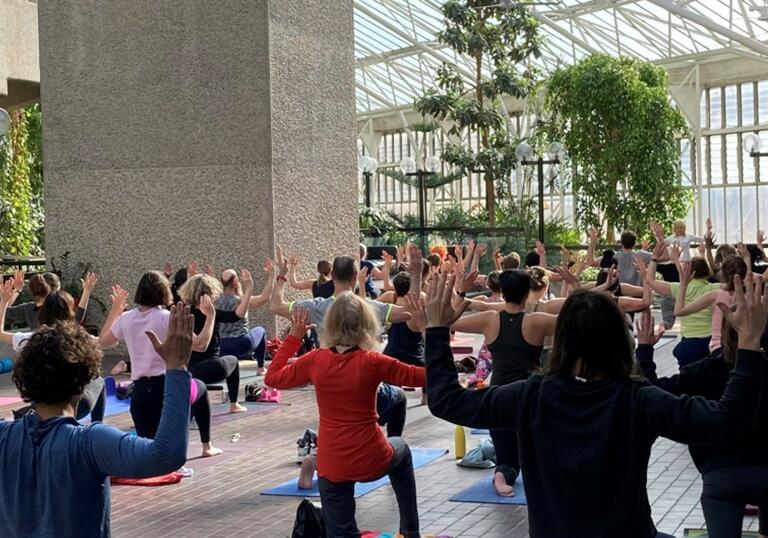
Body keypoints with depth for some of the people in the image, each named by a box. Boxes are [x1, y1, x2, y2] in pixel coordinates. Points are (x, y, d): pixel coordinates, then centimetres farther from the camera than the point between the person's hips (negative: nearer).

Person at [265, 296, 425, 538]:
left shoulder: (315, 360, -7)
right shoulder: (372, 362, -14)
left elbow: (272, 378, 8)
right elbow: (423, 376, -6)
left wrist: (293, 337, 12)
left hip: (332, 467, 1)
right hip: (372, 460, -1)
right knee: (400, 449, 35)